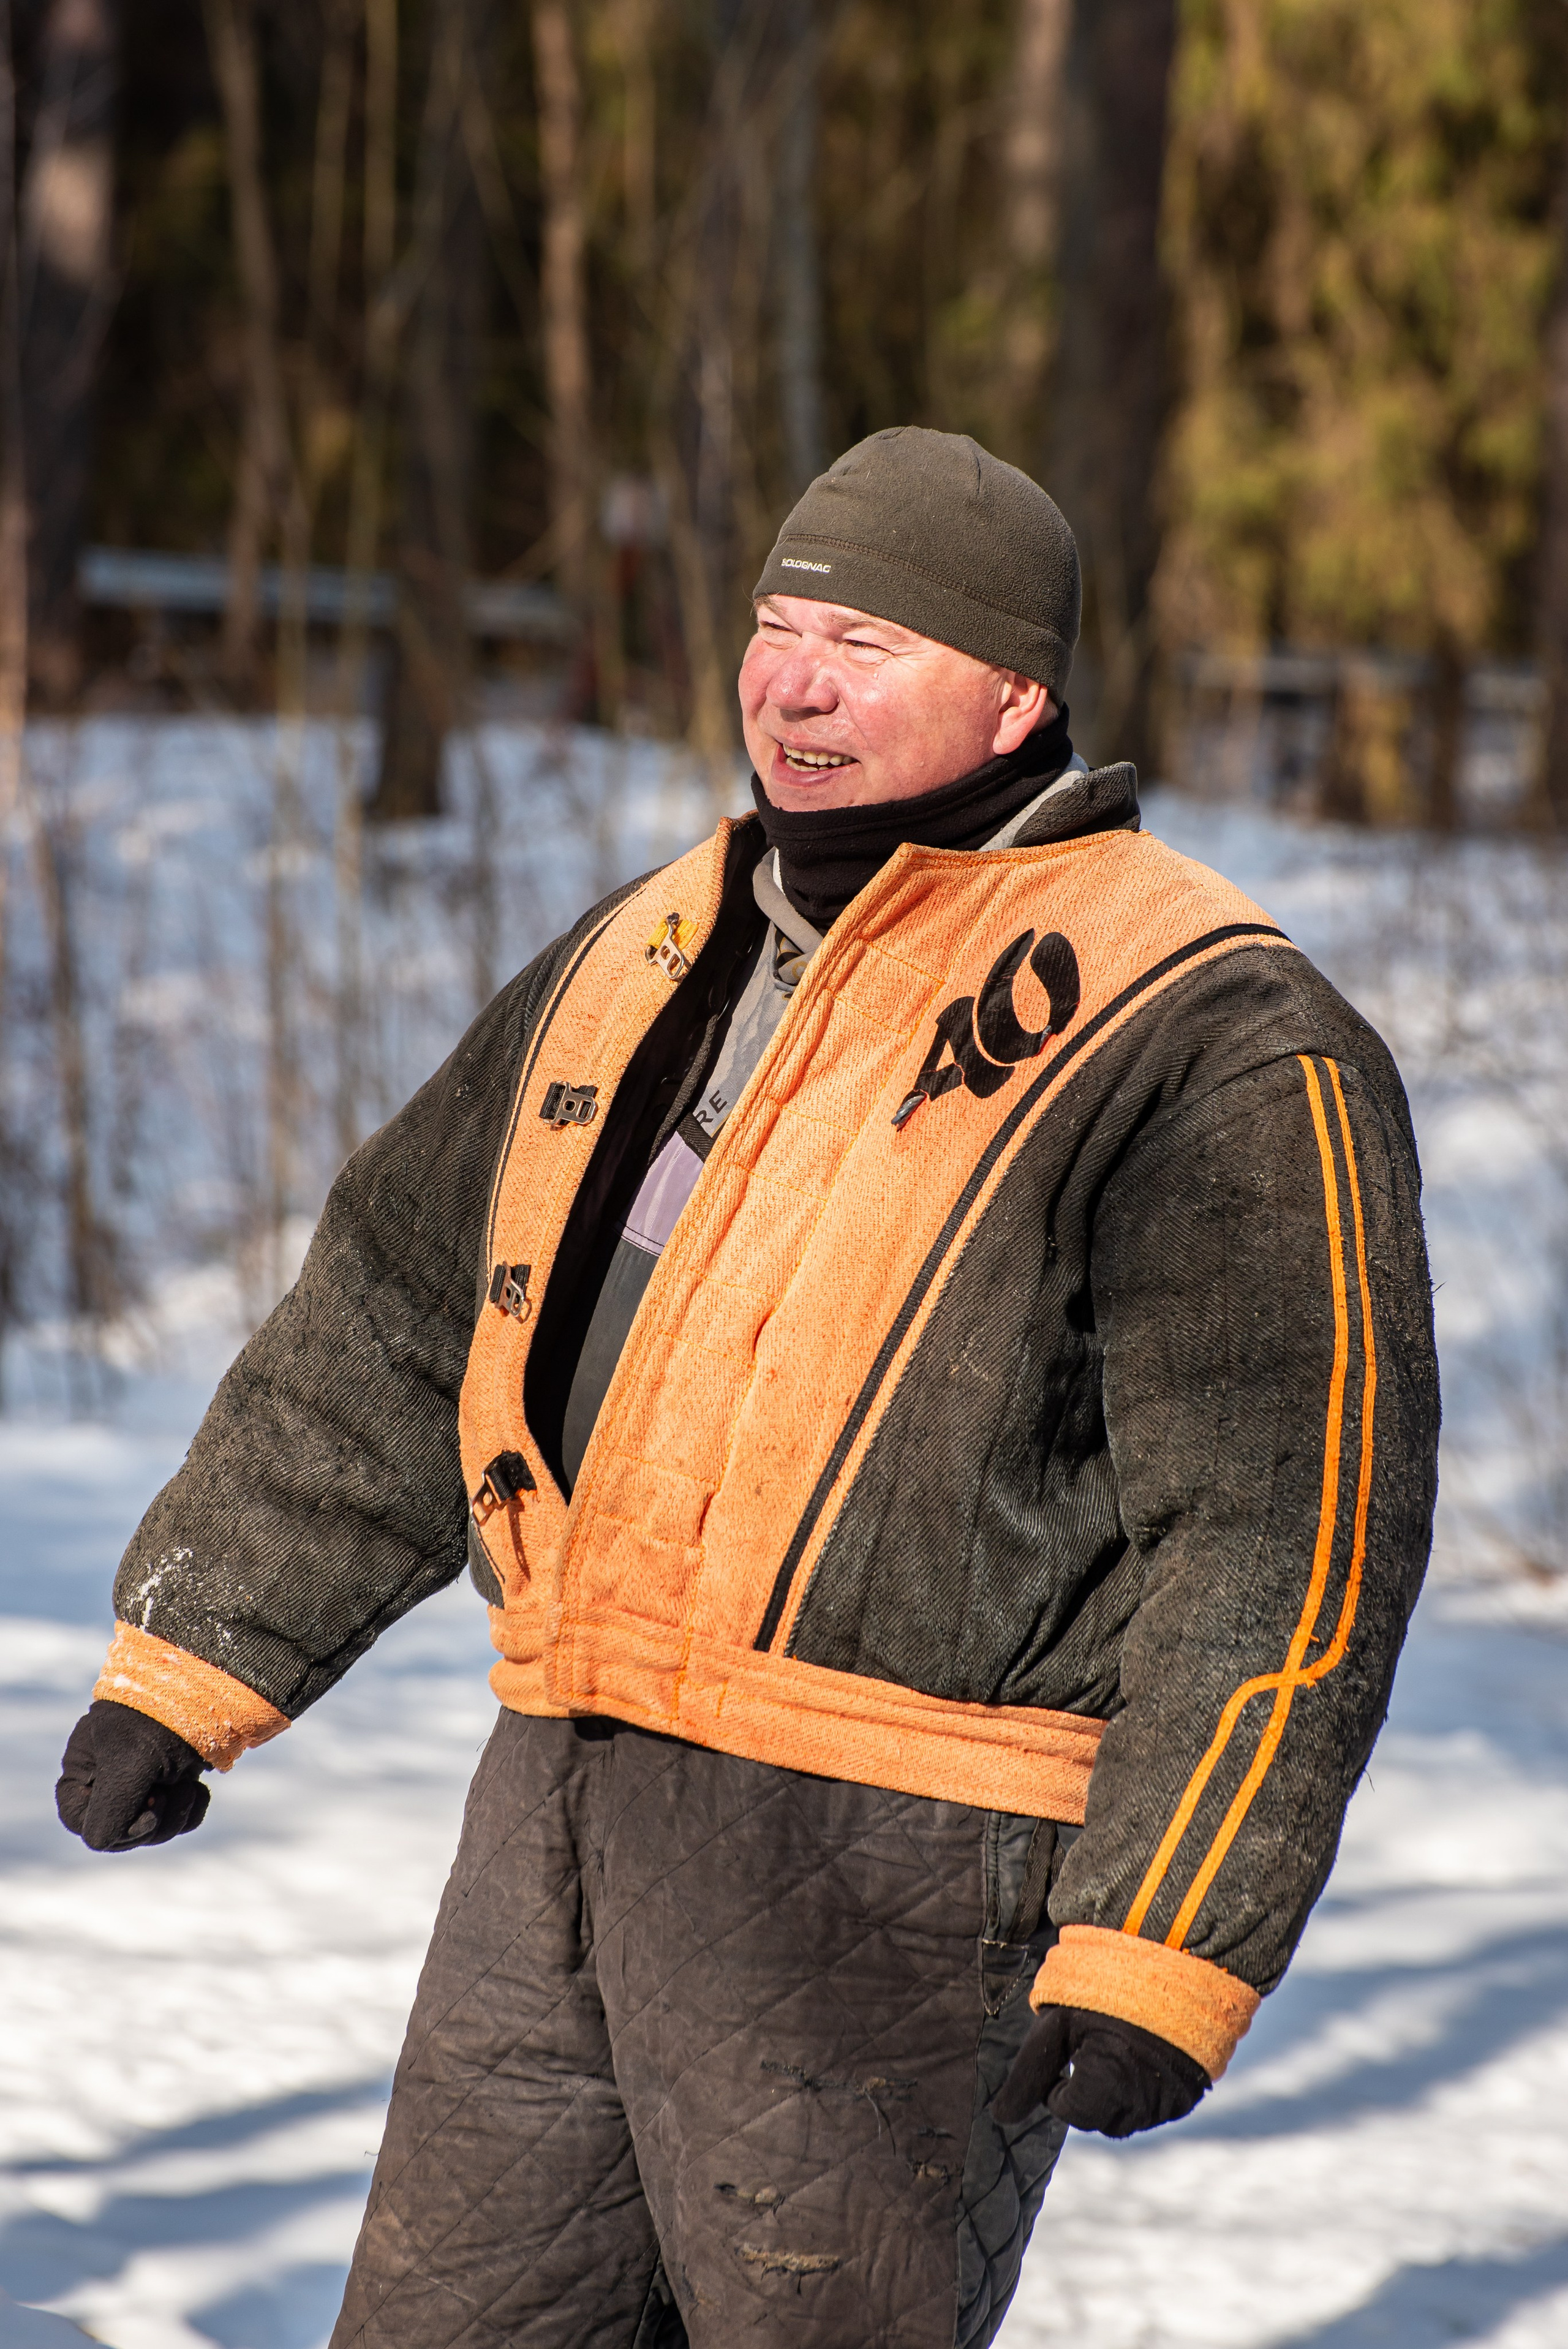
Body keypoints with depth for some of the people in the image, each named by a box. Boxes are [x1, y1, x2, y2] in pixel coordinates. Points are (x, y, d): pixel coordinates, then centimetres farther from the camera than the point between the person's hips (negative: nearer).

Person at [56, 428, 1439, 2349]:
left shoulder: (1191, 1037, -8)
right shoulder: (650, 962, 16)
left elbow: (1282, 1531, -13)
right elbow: (390, 1333, 23)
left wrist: (1161, 1954, -19)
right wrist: (184, 1667, 19)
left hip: (896, 1870, -7)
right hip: (562, 1821, 8)